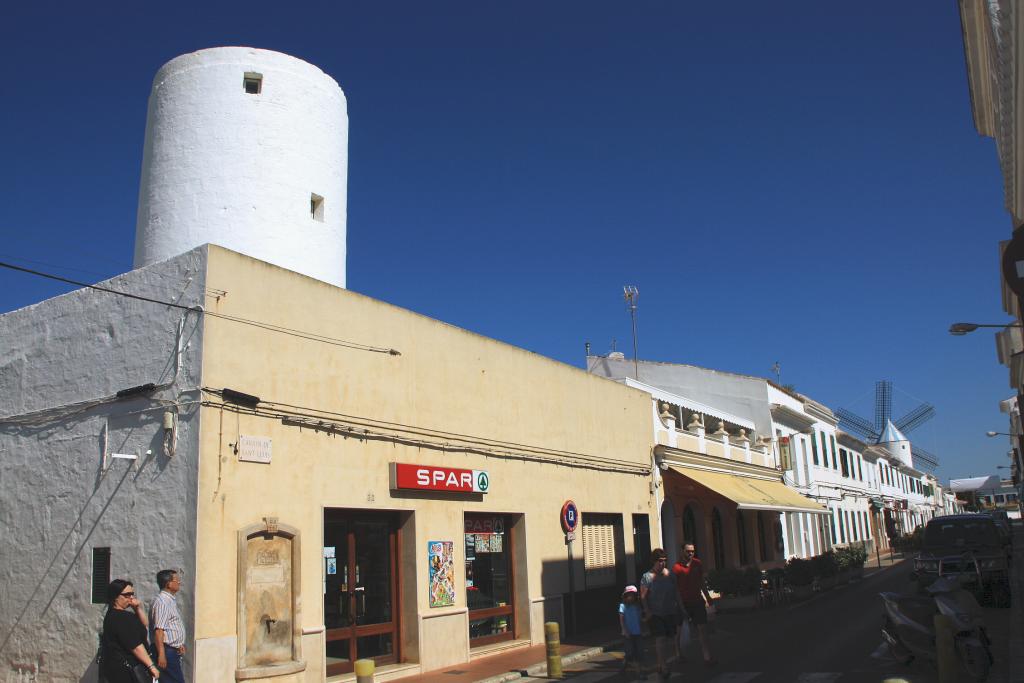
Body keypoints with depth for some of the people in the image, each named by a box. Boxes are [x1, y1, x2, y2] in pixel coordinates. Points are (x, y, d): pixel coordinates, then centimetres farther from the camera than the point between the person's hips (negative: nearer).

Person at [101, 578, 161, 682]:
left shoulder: (120, 614, 12)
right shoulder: (119, 618, -20)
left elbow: (145, 624, 16)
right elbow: (135, 646, -23)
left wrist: (138, 608, -1)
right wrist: (151, 666, -21)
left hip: (122, 667, 11)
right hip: (123, 670, -11)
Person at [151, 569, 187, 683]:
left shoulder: (171, 600, 14)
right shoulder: (162, 602, -18)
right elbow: (158, 630, -23)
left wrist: (179, 644, 22)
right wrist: (161, 654, -26)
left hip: (173, 651, 10)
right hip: (167, 651, -10)